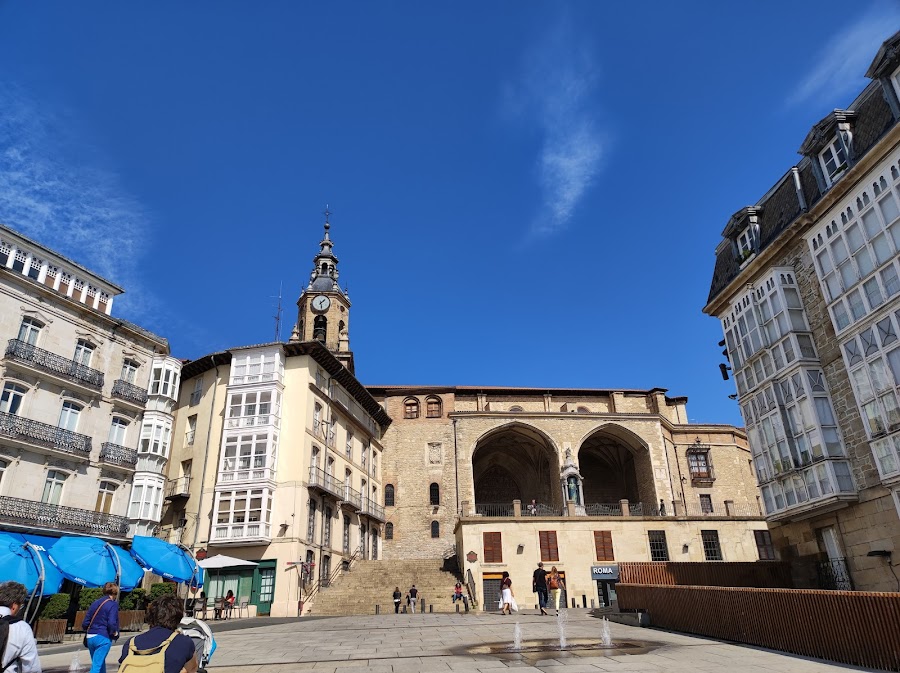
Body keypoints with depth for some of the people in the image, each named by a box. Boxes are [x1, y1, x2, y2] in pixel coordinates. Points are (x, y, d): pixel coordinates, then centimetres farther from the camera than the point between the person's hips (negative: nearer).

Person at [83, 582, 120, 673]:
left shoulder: (95, 603, 10)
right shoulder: (113, 604, -8)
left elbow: (85, 623, 10)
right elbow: (111, 623, -17)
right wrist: (114, 633, 2)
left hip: (90, 637, 7)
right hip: (103, 638, -7)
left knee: (100, 665, 19)